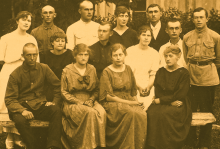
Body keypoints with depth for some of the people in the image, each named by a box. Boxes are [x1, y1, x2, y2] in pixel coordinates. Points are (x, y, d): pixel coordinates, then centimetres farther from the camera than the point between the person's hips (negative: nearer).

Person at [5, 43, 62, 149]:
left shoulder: (44, 68, 5)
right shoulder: (15, 74, -2)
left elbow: (58, 85, 12)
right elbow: (9, 99, -4)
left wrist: (54, 102, -1)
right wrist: (22, 110, -22)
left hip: (40, 105, 2)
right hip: (22, 106, -2)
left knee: (56, 111, -29)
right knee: (20, 120, -36)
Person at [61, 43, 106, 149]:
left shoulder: (92, 69, 12)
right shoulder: (67, 71, 1)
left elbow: (96, 90, 15)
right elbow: (64, 92, 0)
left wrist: (91, 100, -5)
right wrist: (78, 102, -11)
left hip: (89, 102, 3)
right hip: (72, 104, -3)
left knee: (101, 112, -30)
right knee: (90, 112, -34)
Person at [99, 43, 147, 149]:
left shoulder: (128, 69, 16)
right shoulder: (107, 72, 1)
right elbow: (108, 96, -7)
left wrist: (135, 101, 0)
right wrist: (127, 102, -14)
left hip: (129, 102, 4)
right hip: (112, 104, -4)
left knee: (142, 114, -29)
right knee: (131, 113, -35)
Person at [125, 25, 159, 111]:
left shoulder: (155, 54, 14)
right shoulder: (130, 51, 5)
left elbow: (153, 75, 9)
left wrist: (148, 87, -10)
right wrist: (139, 87, -13)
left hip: (149, 87, 2)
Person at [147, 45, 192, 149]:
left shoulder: (183, 73, -1)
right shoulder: (161, 72, 12)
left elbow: (180, 95, -8)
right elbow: (157, 93, 5)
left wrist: (161, 100, -9)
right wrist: (171, 101, -11)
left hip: (178, 106, -3)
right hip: (162, 104, 4)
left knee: (163, 114, -34)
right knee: (151, 112, -28)